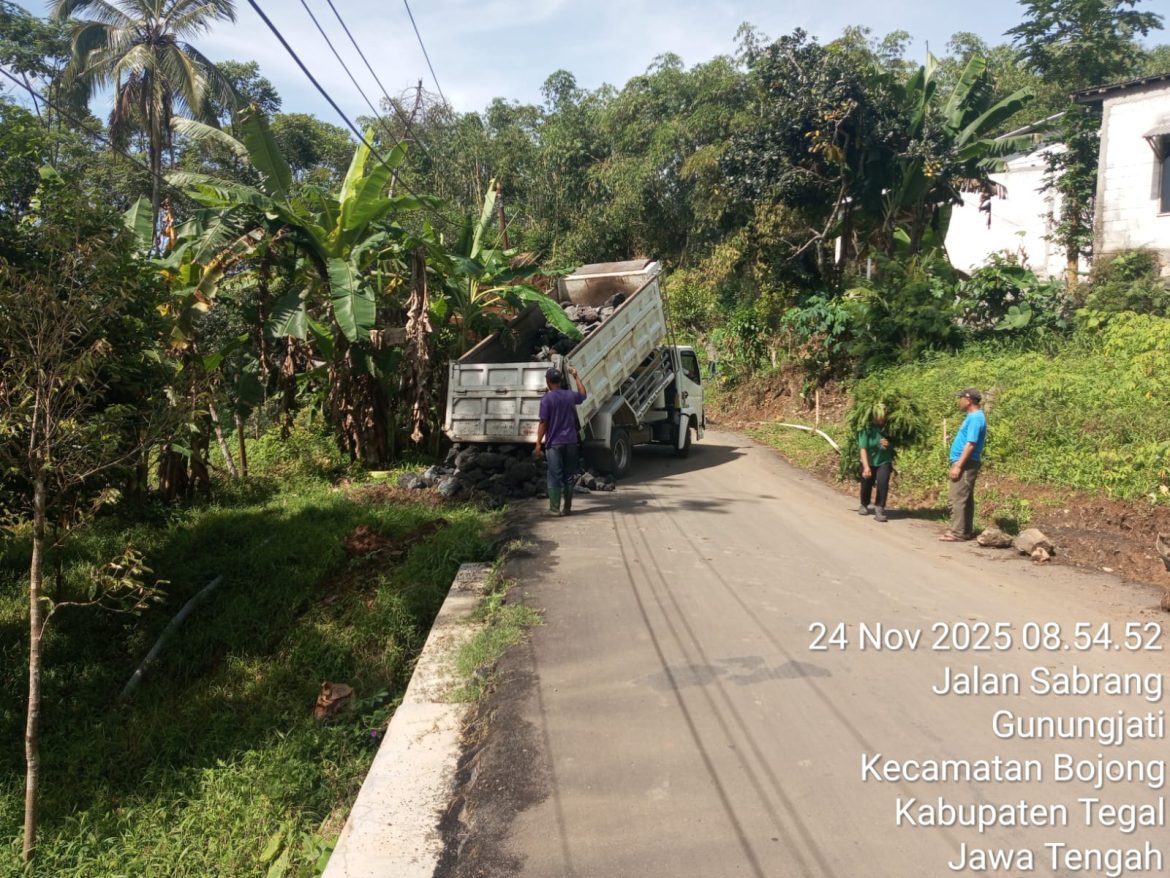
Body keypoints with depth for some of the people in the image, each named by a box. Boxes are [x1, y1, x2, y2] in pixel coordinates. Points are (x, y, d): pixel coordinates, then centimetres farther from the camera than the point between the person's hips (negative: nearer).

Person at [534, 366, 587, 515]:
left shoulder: (547, 399, -11)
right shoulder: (570, 395, 4)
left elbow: (543, 423, -12)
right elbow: (583, 395, 28)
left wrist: (538, 443, -8)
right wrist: (576, 377, 35)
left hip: (554, 443, -4)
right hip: (570, 442, 4)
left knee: (555, 476, 1)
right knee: (568, 476, 10)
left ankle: (555, 508, 1)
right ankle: (567, 507, 14)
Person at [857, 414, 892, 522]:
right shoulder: (866, 429, -19)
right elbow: (863, 448, -23)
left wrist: (888, 444, -19)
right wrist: (866, 467, -32)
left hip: (884, 462, 1)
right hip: (869, 462, -1)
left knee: (883, 483, -19)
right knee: (866, 484, 13)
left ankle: (879, 509, -13)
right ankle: (864, 505, 40)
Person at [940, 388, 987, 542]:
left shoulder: (975, 418, -17)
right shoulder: (974, 416, 15)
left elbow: (970, 444, -23)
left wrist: (958, 465, -24)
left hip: (965, 464, -10)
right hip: (965, 463, 10)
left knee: (957, 498, -9)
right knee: (965, 498, 13)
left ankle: (958, 533, -7)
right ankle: (966, 530, 19)